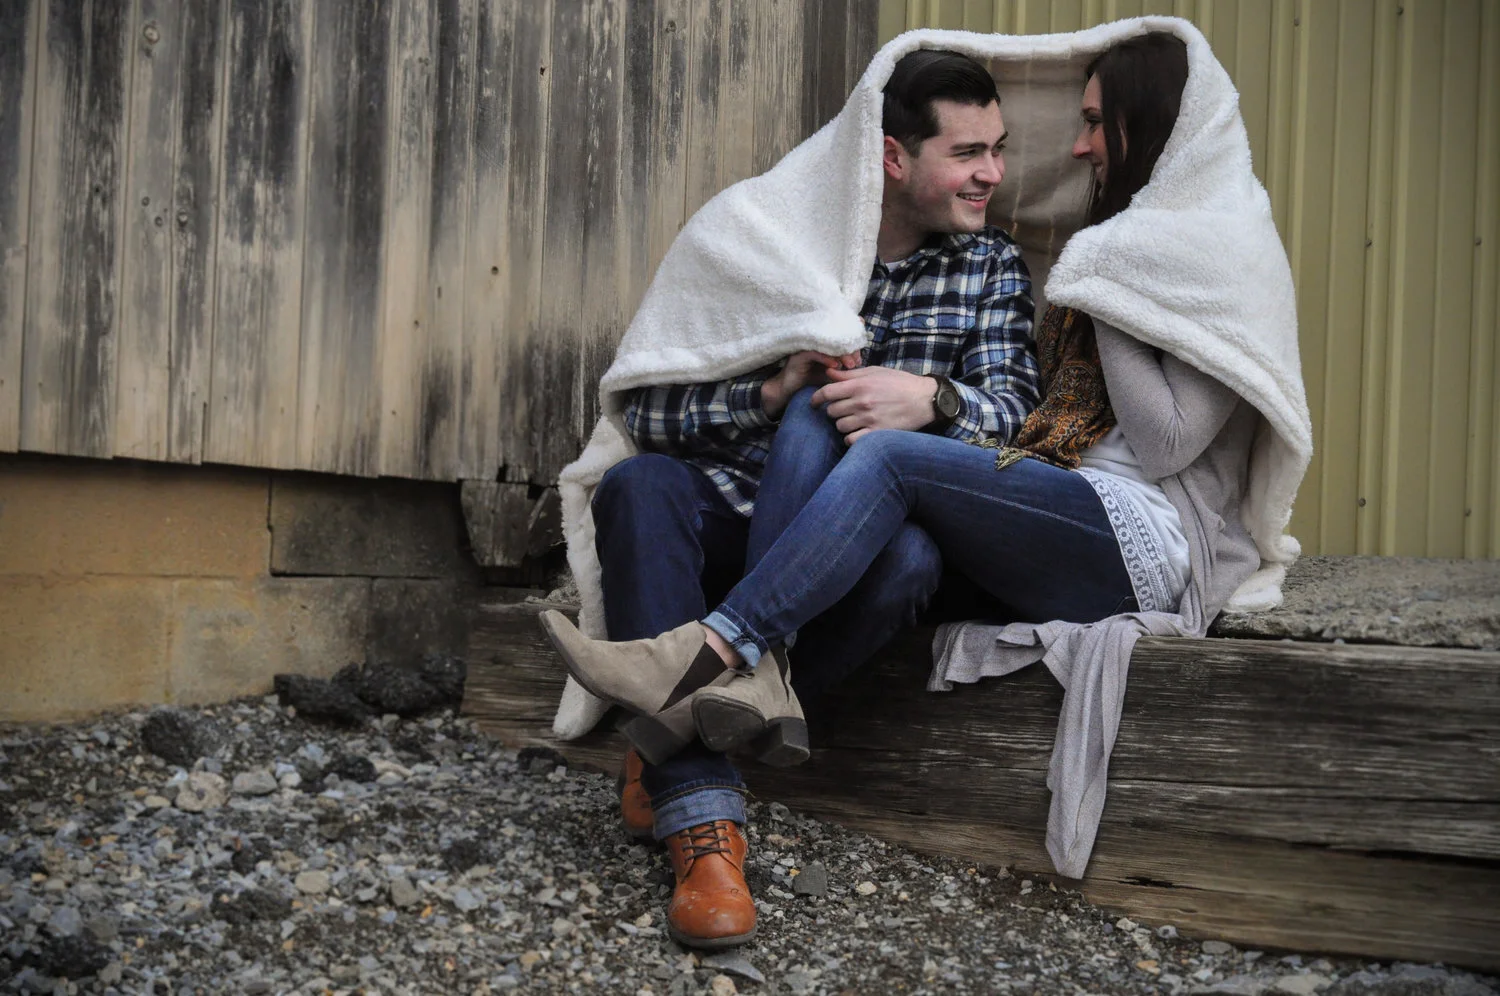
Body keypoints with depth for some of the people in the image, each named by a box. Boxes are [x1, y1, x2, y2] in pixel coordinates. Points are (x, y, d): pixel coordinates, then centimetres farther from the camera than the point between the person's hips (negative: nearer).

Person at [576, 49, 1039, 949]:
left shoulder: (994, 266, 10)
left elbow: (1014, 405, -5)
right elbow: (650, 410, -4)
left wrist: (934, 397, -27)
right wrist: (773, 390, -21)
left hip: (860, 540, 0)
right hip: (731, 522, 1)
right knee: (639, 486, -32)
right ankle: (704, 821, -37)